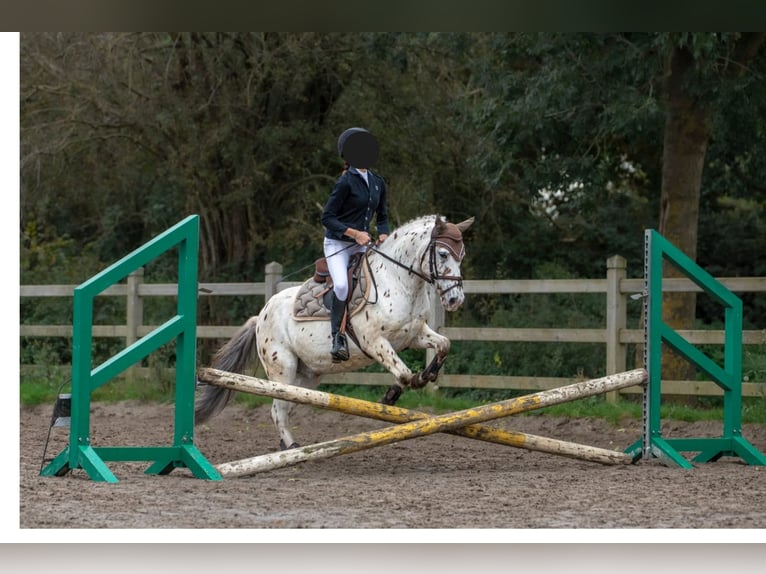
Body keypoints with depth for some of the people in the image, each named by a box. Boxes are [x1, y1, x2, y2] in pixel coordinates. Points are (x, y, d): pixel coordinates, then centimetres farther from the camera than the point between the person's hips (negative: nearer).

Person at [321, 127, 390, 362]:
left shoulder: (378, 182, 8)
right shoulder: (346, 182, -12)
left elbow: (382, 216, 20)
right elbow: (327, 217, -12)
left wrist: (383, 235, -1)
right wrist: (354, 233, -20)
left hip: (361, 245, 7)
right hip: (337, 243, -7)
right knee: (341, 285, -28)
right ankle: (338, 337, -18)